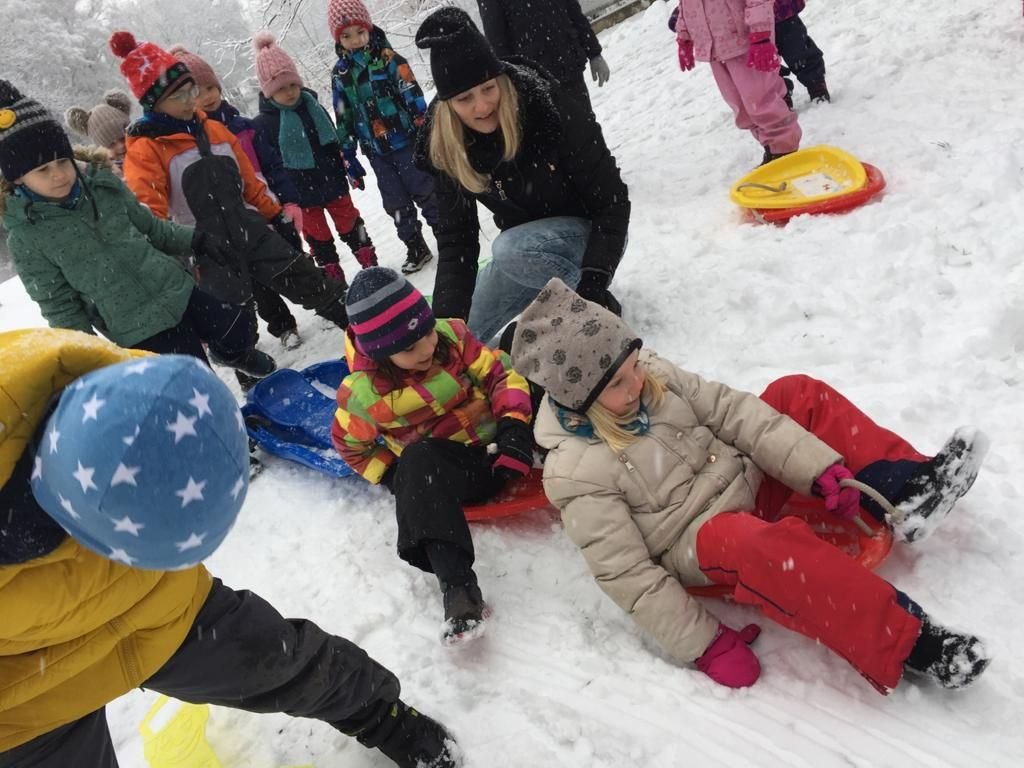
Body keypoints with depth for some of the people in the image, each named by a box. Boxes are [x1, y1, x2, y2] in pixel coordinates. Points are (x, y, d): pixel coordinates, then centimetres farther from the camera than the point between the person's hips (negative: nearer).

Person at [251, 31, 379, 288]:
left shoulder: (313, 107, 1)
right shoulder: (263, 123, -13)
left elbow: (334, 142, 13)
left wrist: (347, 167, 16)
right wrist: (280, 200, -13)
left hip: (333, 183, 4)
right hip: (301, 195, -3)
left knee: (350, 223, 15)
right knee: (318, 237, 9)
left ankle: (371, 264, 30)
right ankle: (334, 277, 21)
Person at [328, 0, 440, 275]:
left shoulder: (387, 57, -7)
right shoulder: (340, 74, 5)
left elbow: (414, 97, -13)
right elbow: (343, 120, 10)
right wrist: (349, 158, 9)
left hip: (407, 141, -4)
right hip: (377, 152, 4)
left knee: (427, 192, 2)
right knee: (397, 205, 11)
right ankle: (416, 248, 25)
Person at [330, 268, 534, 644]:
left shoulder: (450, 335, -7)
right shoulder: (364, 393, -11)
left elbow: (501, 373, -4)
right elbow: (352, 446, 6)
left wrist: (514, 425, -18)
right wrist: (395, 476, -6)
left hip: (498, 450, 3)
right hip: (446, 471, -3)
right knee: (419, 459, -40)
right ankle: (457, 585, -46)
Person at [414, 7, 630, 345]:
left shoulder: (551, 111, -27)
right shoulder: (444, 149, -16)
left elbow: (612, 200, -23)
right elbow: (456, 240, -15)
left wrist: (593, 280, -35)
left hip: (590, 233, -5)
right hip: (526, 244, 5)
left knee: (509, 250, -35)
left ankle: (591, 304, -10)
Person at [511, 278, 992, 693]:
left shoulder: (650, 376, -4)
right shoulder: (576, 473, -22)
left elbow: (730, 411, -4)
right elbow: (627, 574, -20)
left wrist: (818, 466, -12)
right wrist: (706, 646, -20)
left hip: (746, 481, 8)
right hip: (702, 542, -8)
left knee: (798, 394, 1)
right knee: (764, 544, -40)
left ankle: (904, 490, -7)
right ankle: (904, 642, -31)